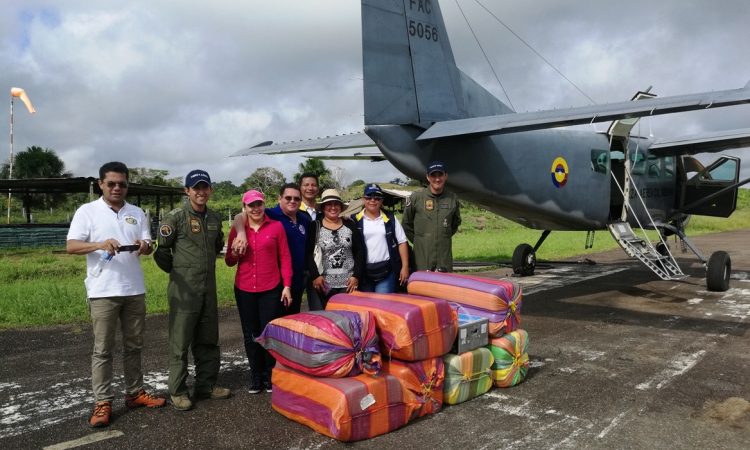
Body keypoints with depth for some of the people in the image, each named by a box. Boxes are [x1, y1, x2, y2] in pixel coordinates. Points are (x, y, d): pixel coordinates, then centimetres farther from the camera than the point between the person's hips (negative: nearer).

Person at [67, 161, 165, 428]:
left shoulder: (137, 213, 11)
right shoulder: (87, 211, 0)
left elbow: (148, 246, 7)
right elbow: (71, 246, -9)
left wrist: (144, 247, -18)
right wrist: (100, 244, -26)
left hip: (134, 290, 4)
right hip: (103, 292, -4)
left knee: (134, 345, 12)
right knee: (103, 349, 2)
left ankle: (134, 393, 24)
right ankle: (103, 402, 9)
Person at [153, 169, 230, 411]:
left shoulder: (215, 218, 11)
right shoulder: (175, 217, -8)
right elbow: (162, 251, -6)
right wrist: (178, 272, 2)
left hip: (209, 287, 6)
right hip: (183, 289, -6)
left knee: (208, 340, 13)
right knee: (180, 342, 0)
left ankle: (206, 385, 24)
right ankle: (178, 391, 11)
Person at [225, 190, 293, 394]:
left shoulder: (276, 227, -2)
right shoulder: (237, 230, 5)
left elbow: (285, 258, 1)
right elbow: (229, 262, 10)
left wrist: (287, 286, -4)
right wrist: (234, 253, -13)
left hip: (271, 289, -2)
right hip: (244, 290, 3)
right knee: (250, 334, 10)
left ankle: (271, 375, 18)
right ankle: (257, 375, 23)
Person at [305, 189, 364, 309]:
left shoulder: (350, 225, 8)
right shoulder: (314, 227, 1)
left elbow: (359, 251, 7)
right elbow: (308, 253, -5)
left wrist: (356, 276, -1)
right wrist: (315, 276, -14)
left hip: (348, 283, 2)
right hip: (323, 283, -2)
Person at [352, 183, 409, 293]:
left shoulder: (390, 219, 7)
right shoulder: (355, 220, 3)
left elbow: (402, 242, 8)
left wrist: (405, 267, 1)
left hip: (386, 271, 0)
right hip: (363, 271, 0)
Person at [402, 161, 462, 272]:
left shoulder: (453, 198, 6)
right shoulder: (416, 197, -3)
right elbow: (406, 223, 8)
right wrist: (418, 240, 8)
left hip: (445, 254, 3)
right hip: (422, 254, -2)